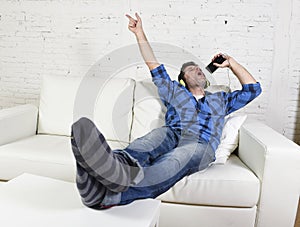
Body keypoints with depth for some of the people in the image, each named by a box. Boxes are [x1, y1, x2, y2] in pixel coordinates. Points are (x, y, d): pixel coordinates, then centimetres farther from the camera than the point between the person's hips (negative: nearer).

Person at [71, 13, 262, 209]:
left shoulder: (221, 100, 35)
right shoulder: (175, 92, 33)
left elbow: (253, 88, 36)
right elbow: (155, 67, 31)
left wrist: (231, 62, 34)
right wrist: (140, 33, 30)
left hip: (200, 144, -2)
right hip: (171, 134, 3)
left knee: (173, 162, -39)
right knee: (146, 144, -36)